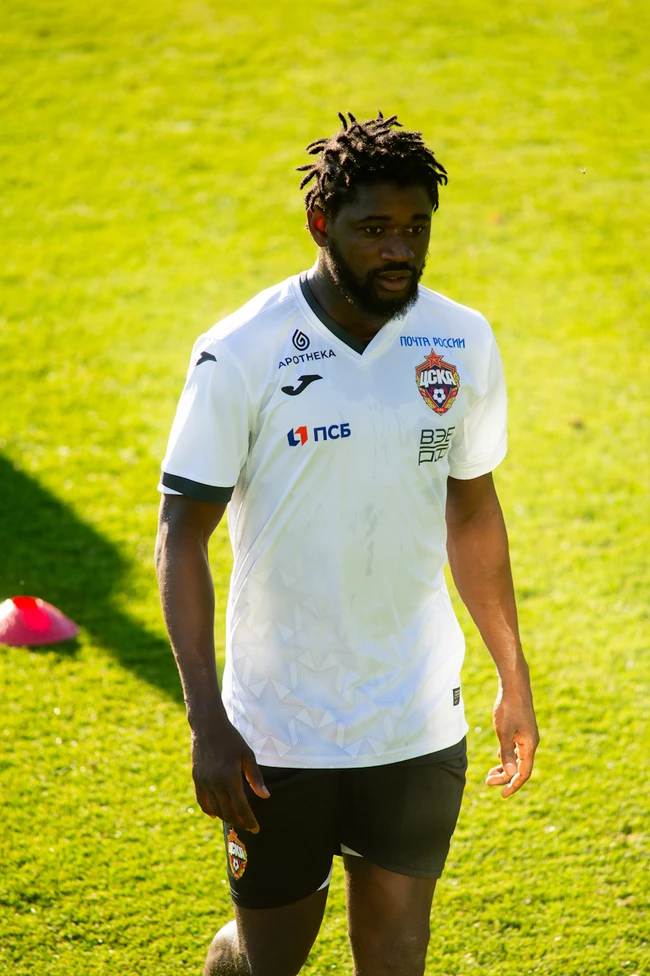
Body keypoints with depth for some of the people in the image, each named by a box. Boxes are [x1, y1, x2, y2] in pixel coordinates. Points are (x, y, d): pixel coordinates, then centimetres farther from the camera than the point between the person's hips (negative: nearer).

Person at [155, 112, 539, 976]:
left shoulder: (463, 345, -1)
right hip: (278, 734, -3)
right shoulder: (239, 356, -13)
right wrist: (207, 721, -15)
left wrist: (513, 678, 15)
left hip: (419, 729, 3)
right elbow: (182, 536, -9)